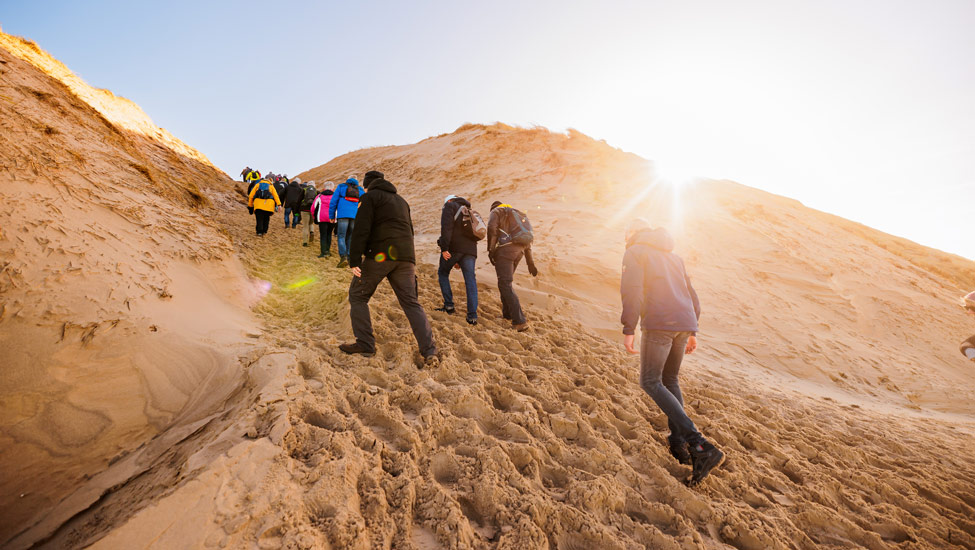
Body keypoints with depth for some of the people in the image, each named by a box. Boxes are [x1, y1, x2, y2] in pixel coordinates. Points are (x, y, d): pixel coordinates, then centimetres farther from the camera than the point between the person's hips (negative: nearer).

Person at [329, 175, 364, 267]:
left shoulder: (341, 187, 14)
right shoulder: (361, 190, 19)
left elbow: (333, 201, 9)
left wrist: (331, 216, 11)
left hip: (343, 215, -2)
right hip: (356, 216, 2)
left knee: (341, 236, -2)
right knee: (350, 237, 10)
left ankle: (343, 256, -19)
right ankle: (349, 258, 8)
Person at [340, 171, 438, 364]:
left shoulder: (370, 197, 4)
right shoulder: (401, 200, 25)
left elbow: (361, 230, -9)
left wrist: (354, 261, -13)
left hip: (380, 256, -6)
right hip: (405, 258, 6)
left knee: (357, 296, 12)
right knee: (411, 303, 5)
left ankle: (365, 344, 8)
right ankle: (429, 351, -4)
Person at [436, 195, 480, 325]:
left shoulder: (450, 206, 9)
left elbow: (446, 227, -10)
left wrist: (444, 248, -17)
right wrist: (460, 260, 29)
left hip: (453, 247, -5)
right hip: (470, 249, 5)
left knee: (442, 273, 17)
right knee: (470, 281, 0)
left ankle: (449, 305, 12)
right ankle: (472, 315, -6)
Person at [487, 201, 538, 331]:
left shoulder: (496, 211, 12)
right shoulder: (519, 214, 32)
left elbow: (492, 229, -10)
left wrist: (490, 250, -12)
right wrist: (530, 263, 28)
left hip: (506, 249, -7)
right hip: (519, 250, 7)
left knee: (505, 284, -8)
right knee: (505, 281, 22)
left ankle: (520, 321, -15)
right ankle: (507, 313, 27)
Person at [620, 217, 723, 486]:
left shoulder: (635, 252, 5)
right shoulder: (673, 255, 27)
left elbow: (632, 290, -11)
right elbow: (691, 294, 25)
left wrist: (628, 330, -12)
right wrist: (692, 332, 27)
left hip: (659, 324, -7)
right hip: (685, 323, 8)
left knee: (650, 382, -1)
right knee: (670, 380, 19)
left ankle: (699, 446, -11)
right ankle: (679, 444, 19)